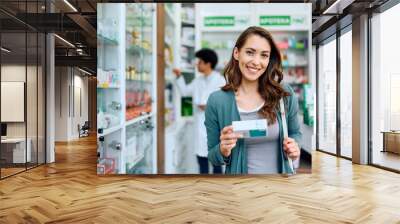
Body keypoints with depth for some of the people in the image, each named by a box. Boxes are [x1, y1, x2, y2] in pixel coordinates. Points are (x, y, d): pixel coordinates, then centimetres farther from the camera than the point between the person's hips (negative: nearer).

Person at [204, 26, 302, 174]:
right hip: (238, 171, -1)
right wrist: (223, 151, -26)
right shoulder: (216, 101, -15)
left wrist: (293, 146, -14)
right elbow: (212, 157, -6)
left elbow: (295, 133, 6)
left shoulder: (285, 94, -11)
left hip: (281, 171, 2)